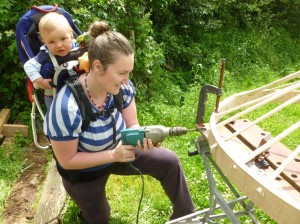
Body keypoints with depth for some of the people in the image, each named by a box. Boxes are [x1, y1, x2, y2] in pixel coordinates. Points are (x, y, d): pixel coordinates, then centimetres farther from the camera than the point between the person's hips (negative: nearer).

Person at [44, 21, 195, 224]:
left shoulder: (122, 87, -24)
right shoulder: (66, 108, -38)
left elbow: (132, 125, -11)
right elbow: (67, 161, -25)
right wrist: (113, 155, -34)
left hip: (117, 151, 4)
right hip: (83, 173, -3)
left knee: (169, 161, -10)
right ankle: (86, 200, 52)